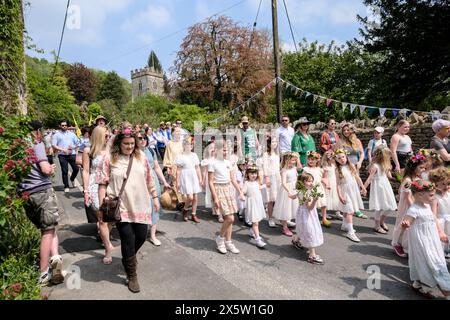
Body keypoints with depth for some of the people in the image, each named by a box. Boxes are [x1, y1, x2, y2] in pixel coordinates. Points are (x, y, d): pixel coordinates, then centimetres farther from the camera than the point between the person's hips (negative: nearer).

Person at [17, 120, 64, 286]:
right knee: (48, 230, 1)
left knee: (48, 228, 13)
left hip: (24, 193, 6)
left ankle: (54, 256, -1)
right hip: (42, 190, -6)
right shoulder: (36, 144, -4)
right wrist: (52, 168, 8)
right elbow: (46, 169, -13)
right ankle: (43, 273, 1)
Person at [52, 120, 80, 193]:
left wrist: (73, 147, -4)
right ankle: (66, 186, 8)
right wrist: (63, 150, -14)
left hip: (72, 154, 2)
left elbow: (77, 144, 16)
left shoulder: (72, 134, 15)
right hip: (62, 155, -2)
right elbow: (54, 145, -2)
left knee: (76, 169, 0)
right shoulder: (56, 135, 6)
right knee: (64, 171, -1)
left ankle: (72, 179, 31)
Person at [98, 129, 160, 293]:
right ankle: (132, 276, 20)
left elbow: (149, 179, 10)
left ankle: (128, 258, 43)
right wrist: (102, 205, -5)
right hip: (121, 207, -3)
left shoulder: (141, 157, 3)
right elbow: (103, 184, -2)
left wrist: (155, 197, 10)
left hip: (140, 206, 3)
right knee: (128, 239, 1)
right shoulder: (110, 159, -5)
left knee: (141, 236, 10)